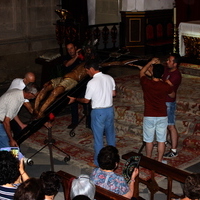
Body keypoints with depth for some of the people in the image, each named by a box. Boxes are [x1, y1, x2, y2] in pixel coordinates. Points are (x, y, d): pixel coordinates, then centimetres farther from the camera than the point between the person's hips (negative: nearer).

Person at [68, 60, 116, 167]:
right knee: (110, 134, 21)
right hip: (110, 109, 6)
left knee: (98, 137, 6)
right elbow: (113, 94, 9)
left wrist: (75, 99, 9)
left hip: (98, 112, -6)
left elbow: (86, 100, -8)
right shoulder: (109, 78, -1)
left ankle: (98, 162, 17)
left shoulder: (92, 83, -19)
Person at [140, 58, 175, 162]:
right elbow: (172, 95, 11)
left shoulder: (146, 83, -12)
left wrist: (151, 62, 15)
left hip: (149, 117, 0)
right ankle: (159, 161, 18)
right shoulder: (166, 86, -12)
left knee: (149, 140, 13)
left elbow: (142, 72, 10)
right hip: (162, 116, 0)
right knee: (161, 140, 11)